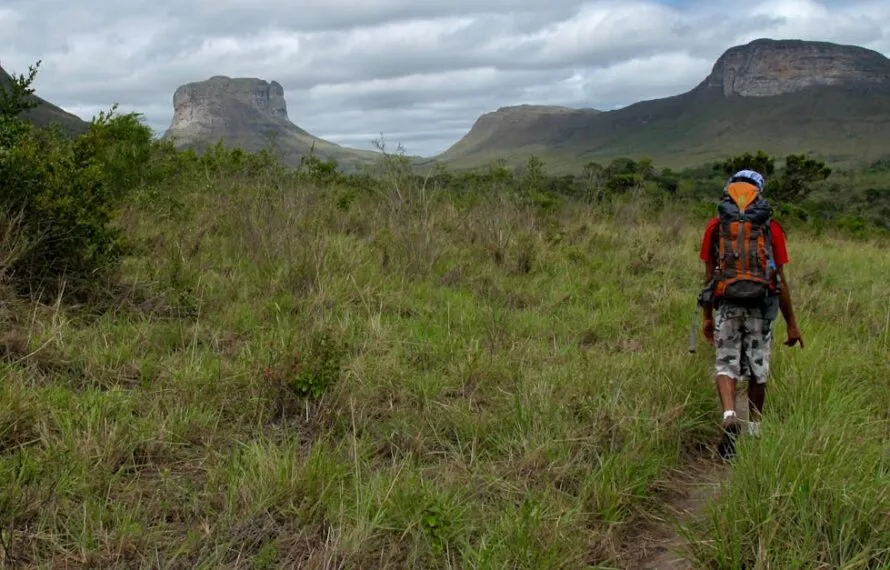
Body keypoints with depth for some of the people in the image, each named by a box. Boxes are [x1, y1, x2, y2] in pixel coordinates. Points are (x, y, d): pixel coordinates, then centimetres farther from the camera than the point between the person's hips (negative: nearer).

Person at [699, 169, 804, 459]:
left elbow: (709, 276, 5)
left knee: (726, 365, 7)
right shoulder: (772, 228, 1)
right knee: (758, 371, 13)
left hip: (728, 306, 0)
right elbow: (781, 280, 0)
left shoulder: (715, 227, 3)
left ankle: (730, 417, -18)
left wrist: (707, 316, 14)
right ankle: (754, 430, 24)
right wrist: (791, 323, 6)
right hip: (761, 307, 0)